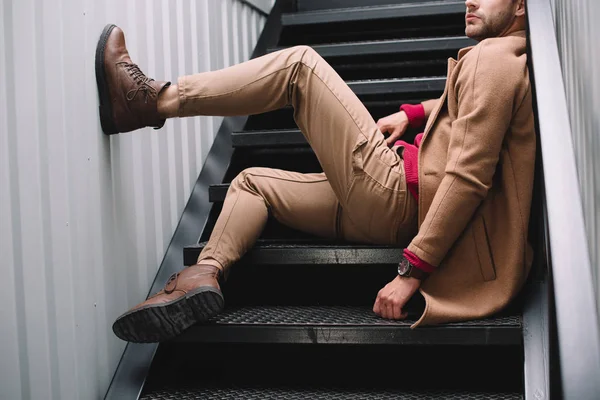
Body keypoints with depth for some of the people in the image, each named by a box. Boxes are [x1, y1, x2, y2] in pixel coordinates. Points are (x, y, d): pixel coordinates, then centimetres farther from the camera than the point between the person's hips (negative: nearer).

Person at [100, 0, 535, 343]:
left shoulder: (493, 57, -11)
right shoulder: (507, 59, 21)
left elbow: (469, 177, -22)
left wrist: (412, 270, -25)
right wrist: (412, 112, 21)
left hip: (396, 194, -10)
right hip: (394, 209, 10)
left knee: (299, 63, -7)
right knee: (252, 181, 19)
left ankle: (154, 101, -5)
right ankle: (205, 276, -6)